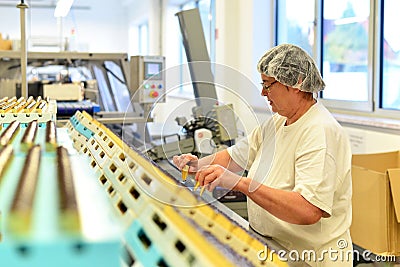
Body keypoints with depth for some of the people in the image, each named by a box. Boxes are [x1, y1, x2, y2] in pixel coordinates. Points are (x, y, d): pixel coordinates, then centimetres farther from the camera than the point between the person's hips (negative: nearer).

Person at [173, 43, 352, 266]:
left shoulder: (321, 133, -21)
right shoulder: (278, 121, 11)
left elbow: (309, 210, -33)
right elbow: (236, 156, 18)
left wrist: (241, 183, -35)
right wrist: (202, 164, -2)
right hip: (270, 248, 8)